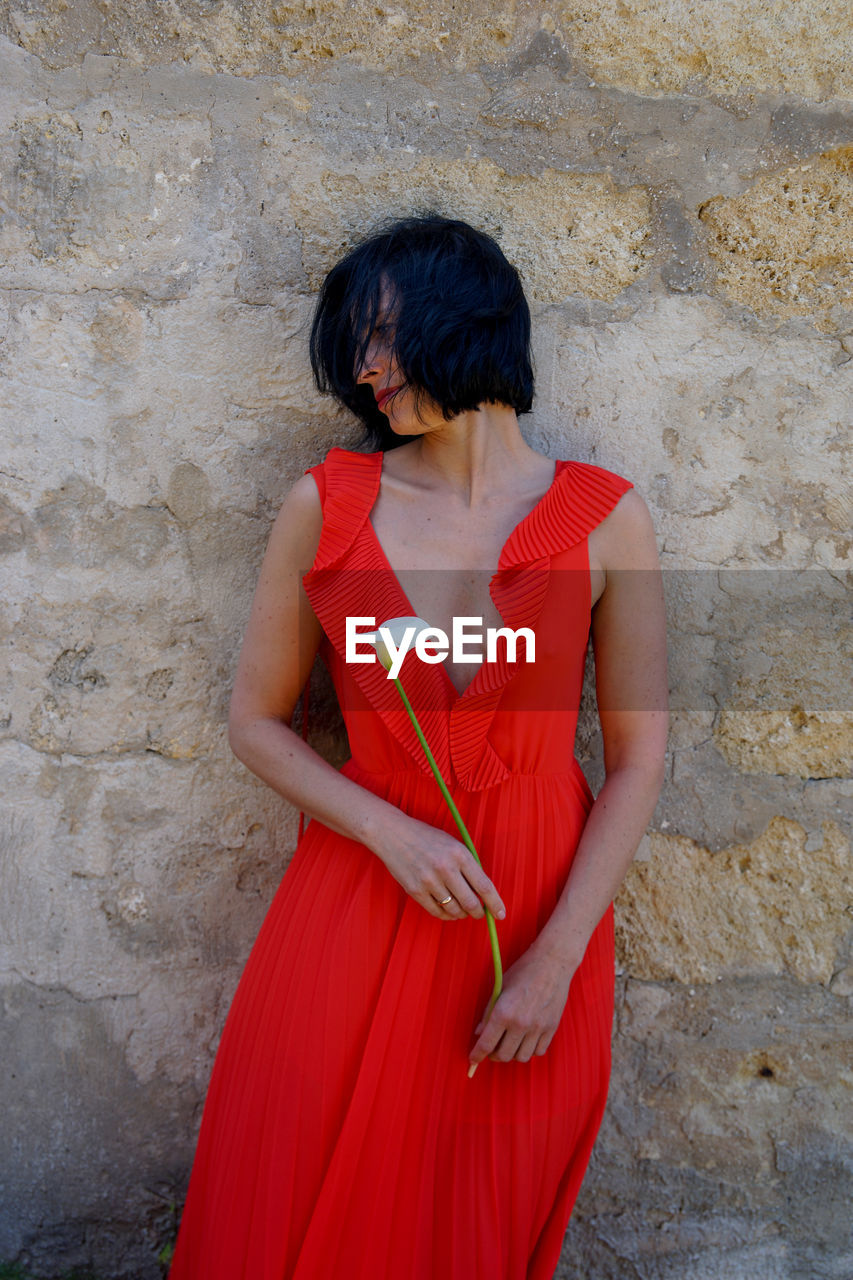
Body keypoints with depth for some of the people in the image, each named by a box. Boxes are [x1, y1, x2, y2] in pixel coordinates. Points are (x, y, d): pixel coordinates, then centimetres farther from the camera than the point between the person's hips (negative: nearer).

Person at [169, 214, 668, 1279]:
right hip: (356, 906, 1)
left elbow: (637, 758, -3)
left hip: (539, 917, 0)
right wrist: (392, 833, -13)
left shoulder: (605, 520, -6)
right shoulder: (326, 504, -4)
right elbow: (256, 722, 1)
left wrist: (556, 960, -9)